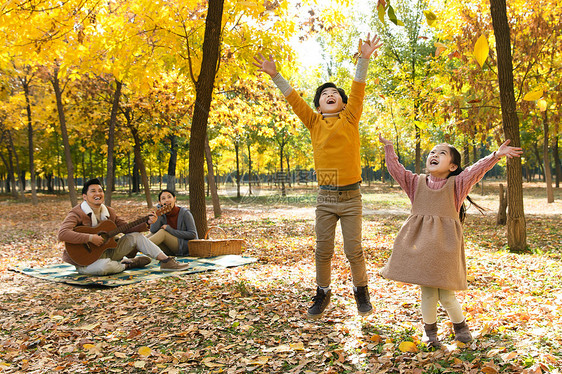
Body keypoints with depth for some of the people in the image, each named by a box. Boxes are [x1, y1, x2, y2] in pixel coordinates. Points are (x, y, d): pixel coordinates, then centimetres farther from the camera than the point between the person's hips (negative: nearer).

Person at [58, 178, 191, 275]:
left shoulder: (109, 212, 5)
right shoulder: (77, 213, -17)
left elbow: (127, 228, 7)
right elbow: (62, 234, -33)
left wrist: (146, 223, -10)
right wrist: (90, 238, -36)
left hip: (105, 251, 7)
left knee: (136, 236, 0)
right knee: (105, 265, -40)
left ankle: (166, 261, -2)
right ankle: (129, 264, -7)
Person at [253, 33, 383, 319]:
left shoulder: (350, 119, 2)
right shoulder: (314, 123, 7)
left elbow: (358, 90, -9)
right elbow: (294, 100, 5)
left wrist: (364, 59, -19)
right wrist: (274, 75, 0)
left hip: (350, 198, -2)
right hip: (324, 198, 2)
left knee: (353, 250, 4)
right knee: (323, 251, 8)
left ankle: (361, 291, 26)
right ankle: (322, 293, 26)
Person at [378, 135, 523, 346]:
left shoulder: (456, 184, 7)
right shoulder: (417, 183, 14)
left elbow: (476, 170, -6)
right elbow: (395, 168, 12)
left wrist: (495, 156, -18)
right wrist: (388, 147, 6)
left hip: (444, 245, -2)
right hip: (420, 243, 2)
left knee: (446, 296, -1)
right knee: (427, 293, 3)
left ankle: (460, 325, 27)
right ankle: (429, 329, 26)